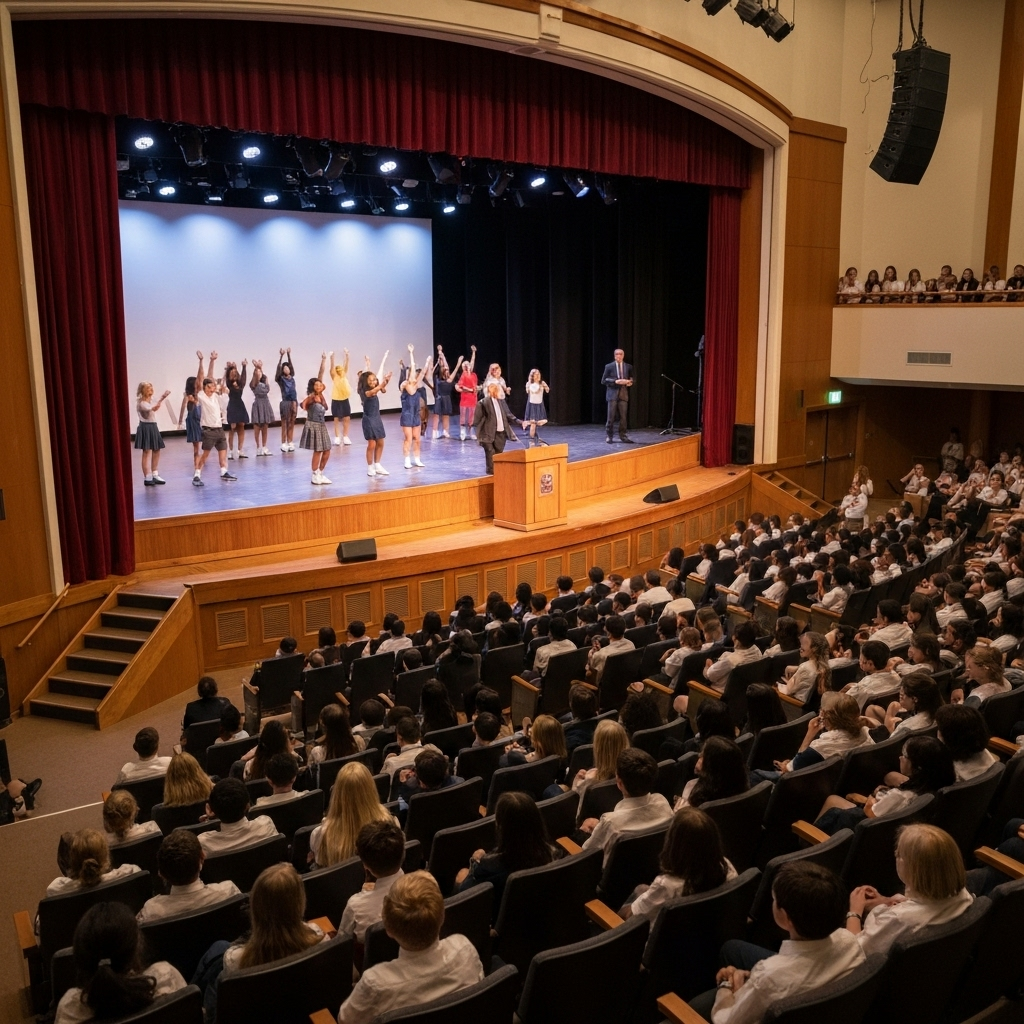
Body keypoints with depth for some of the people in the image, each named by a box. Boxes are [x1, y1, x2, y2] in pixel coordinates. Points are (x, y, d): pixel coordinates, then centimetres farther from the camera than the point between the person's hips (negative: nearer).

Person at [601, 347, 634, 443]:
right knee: (611, 417, -1)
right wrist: (615, 381, -14)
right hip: (612, 394, -2)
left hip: (623, 394, 2)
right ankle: (609, 436, 9)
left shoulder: (628, 367, 9)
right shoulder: (609, 366, 1)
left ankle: (623, 435, 8)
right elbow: (603, 381, -2)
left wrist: (630, 382, -6)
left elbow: (632, 379, 18)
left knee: (623, 416, 0)